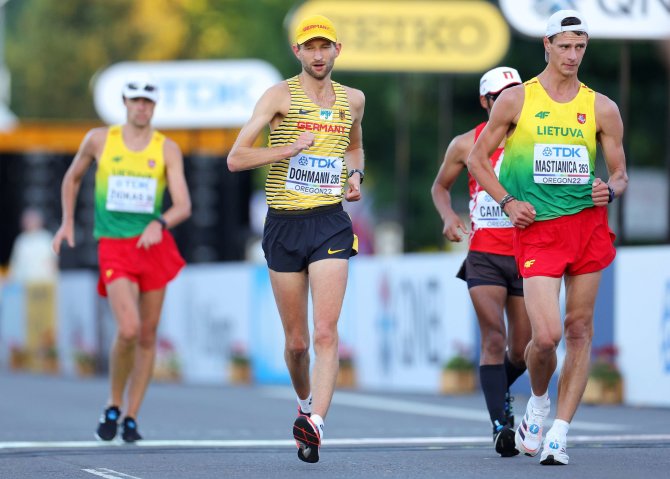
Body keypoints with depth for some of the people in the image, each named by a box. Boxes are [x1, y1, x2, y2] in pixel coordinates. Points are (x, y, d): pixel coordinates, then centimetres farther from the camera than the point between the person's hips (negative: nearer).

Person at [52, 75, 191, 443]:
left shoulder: (167, 149, 0)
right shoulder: (99, 139, 1)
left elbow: (183, 206, -9)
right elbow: (72, 177, 20)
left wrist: (160, 223, -29)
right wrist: (68, 222, 13)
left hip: (153, 244, 2)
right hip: (113, 247, -2)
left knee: (148, 336, 6)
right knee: (128, 329, -21)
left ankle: (131, 418, 19)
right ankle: (112, 408, 1)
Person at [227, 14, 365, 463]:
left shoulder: (353, 100, 10)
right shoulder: (281, 95, -1)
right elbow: (236, 158, -7)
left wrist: (356, 175, 11)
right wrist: (289, 148, -17)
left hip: (331, 223, 1)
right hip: (284, 224, -1)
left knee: (326, 332, -16)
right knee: (296, 340, 7)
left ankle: (314, 424, -25)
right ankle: (306, 402, 35)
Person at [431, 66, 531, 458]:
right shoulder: (466, 144, 3)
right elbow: (440, 186, 17)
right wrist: (448, 216, -2)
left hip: (526, 255, 2)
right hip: (484, 255, -2)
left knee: (522, 351, 7)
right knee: (494, 339, -17)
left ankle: (500, 389, 39)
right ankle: (501, 425, -17)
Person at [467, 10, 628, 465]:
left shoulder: (602, 108, 6)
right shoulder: (516, 100, 2)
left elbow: (620, 173, 12)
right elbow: (477, 158, 8)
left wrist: (610, 189, -12)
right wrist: (507, 201, -5)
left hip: (589, 224, 3)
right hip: (537, 228, -3)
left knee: (579, 331, 2)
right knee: (547, 334, -14)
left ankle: (559, 433, 8)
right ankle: (538, 402, 17)